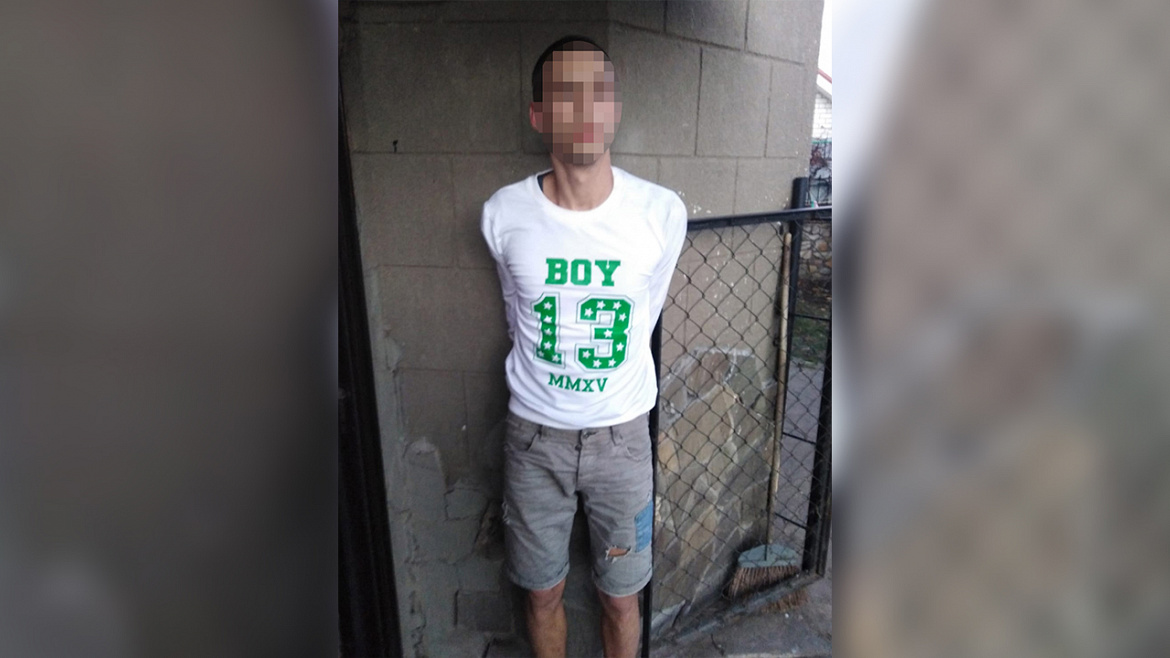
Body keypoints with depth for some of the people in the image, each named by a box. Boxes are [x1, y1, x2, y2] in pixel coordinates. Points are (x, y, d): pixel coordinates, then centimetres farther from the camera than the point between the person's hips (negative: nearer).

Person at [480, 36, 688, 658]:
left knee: (621, 596, 18)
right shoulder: (504, 213, -11)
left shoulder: (662, 212, -12)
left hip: (621, 433, 0)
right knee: (542, 593, 19)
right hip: (533, 432, 1)